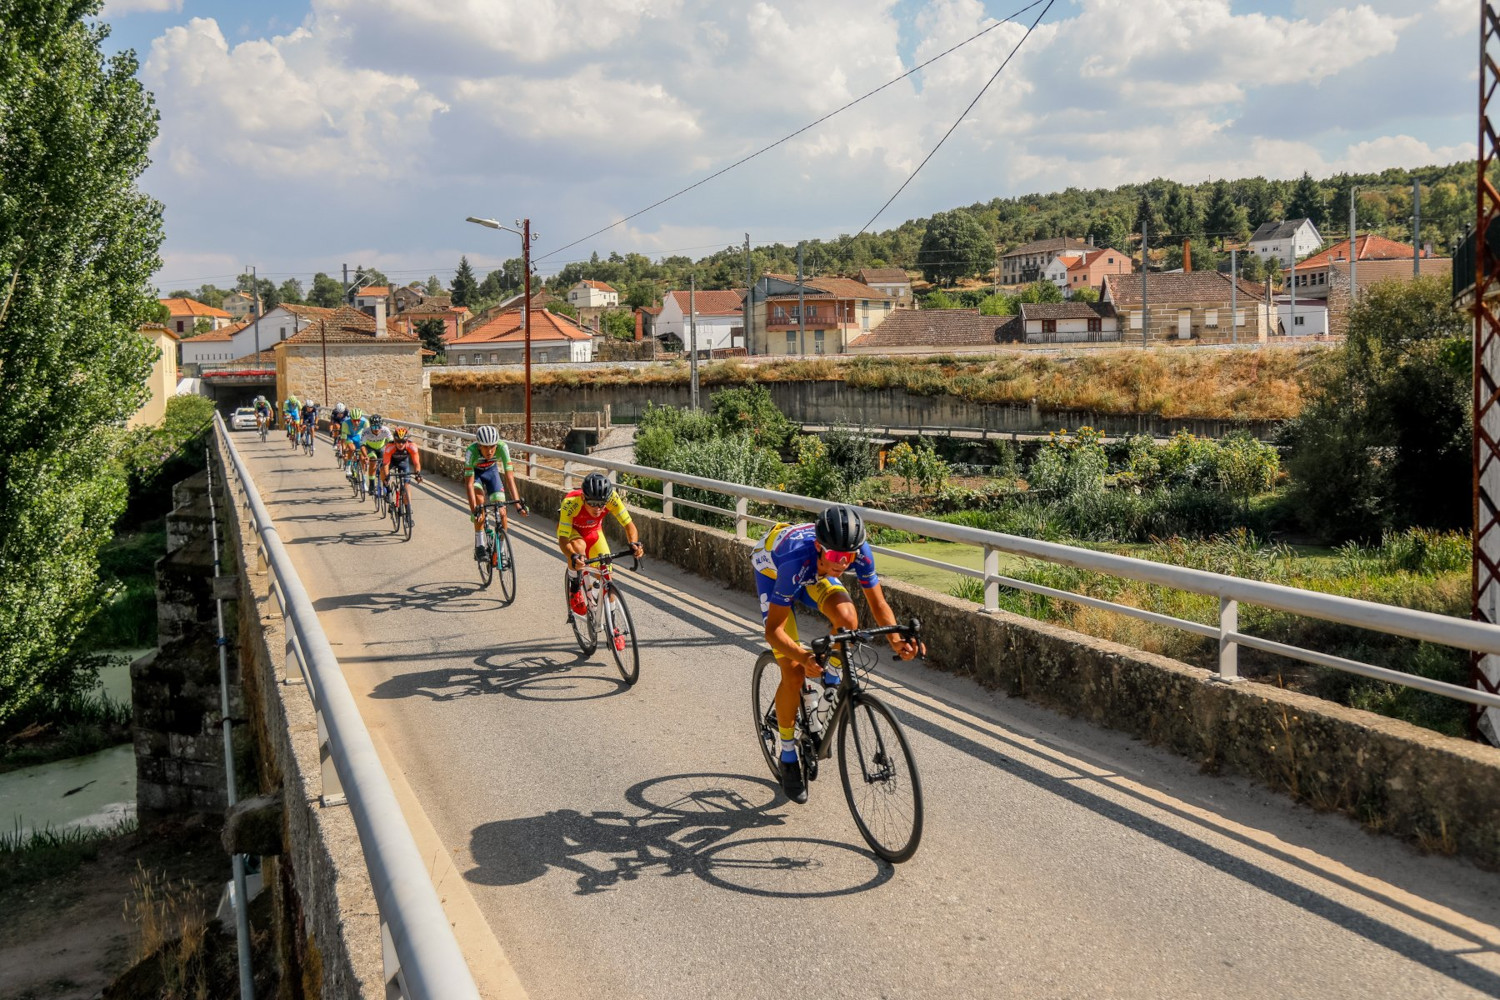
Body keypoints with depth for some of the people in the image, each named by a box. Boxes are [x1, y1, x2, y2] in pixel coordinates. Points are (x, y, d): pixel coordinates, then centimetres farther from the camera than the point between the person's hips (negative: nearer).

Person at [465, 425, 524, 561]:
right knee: (480, 500, -30)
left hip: (491, 471, 2)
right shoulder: (471, 451, -39)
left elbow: (509, 476, -36)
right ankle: (479, 545, -17)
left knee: (501, 511, -11)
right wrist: (474, 509, -48)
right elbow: (469, 483, -39)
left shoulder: (502, 447, -35)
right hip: (474, 472, -2)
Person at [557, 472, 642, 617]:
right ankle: (575, 590, -11)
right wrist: (573, 557, -60)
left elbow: (629, 524, -27)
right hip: (571, 530, -3)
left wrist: (634, 543, -48)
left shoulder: (611, 498, -34)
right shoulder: (571, 503, -40)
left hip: (593, 532, 3)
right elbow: (563, 540, -41)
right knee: (579, 546, -36)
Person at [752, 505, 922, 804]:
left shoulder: (859, 551, -32)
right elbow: (773, 630, -39)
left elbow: (878, 603, -19)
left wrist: (895, 640, -38)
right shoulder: (797, 560, -43)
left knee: (846, 616, -29)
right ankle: (788, 754, 9)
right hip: (772, 570, -4)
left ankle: (830, 675, 3)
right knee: (794, 672, -11)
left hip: (813, 575, 4)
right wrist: (804, 657, -56)